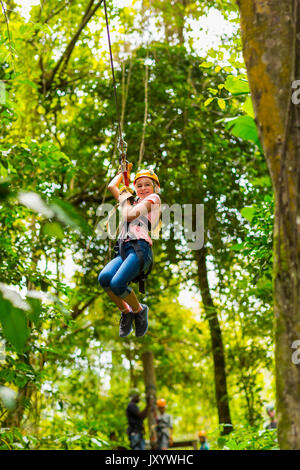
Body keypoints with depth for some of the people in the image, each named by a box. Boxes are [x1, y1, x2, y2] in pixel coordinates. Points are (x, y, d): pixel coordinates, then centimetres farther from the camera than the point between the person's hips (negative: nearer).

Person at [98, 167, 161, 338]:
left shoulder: (154, 198, 13)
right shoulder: (133, 201, 33)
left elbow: (129, 215, 0)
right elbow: (112, 186, 38)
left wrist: (126, 199, 17)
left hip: (140, 248, -6)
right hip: (124, 250, 6)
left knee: (117, 284, -29)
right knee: (104, 277, -26)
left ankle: (139, 310, 0)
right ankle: (126, 312, -4)